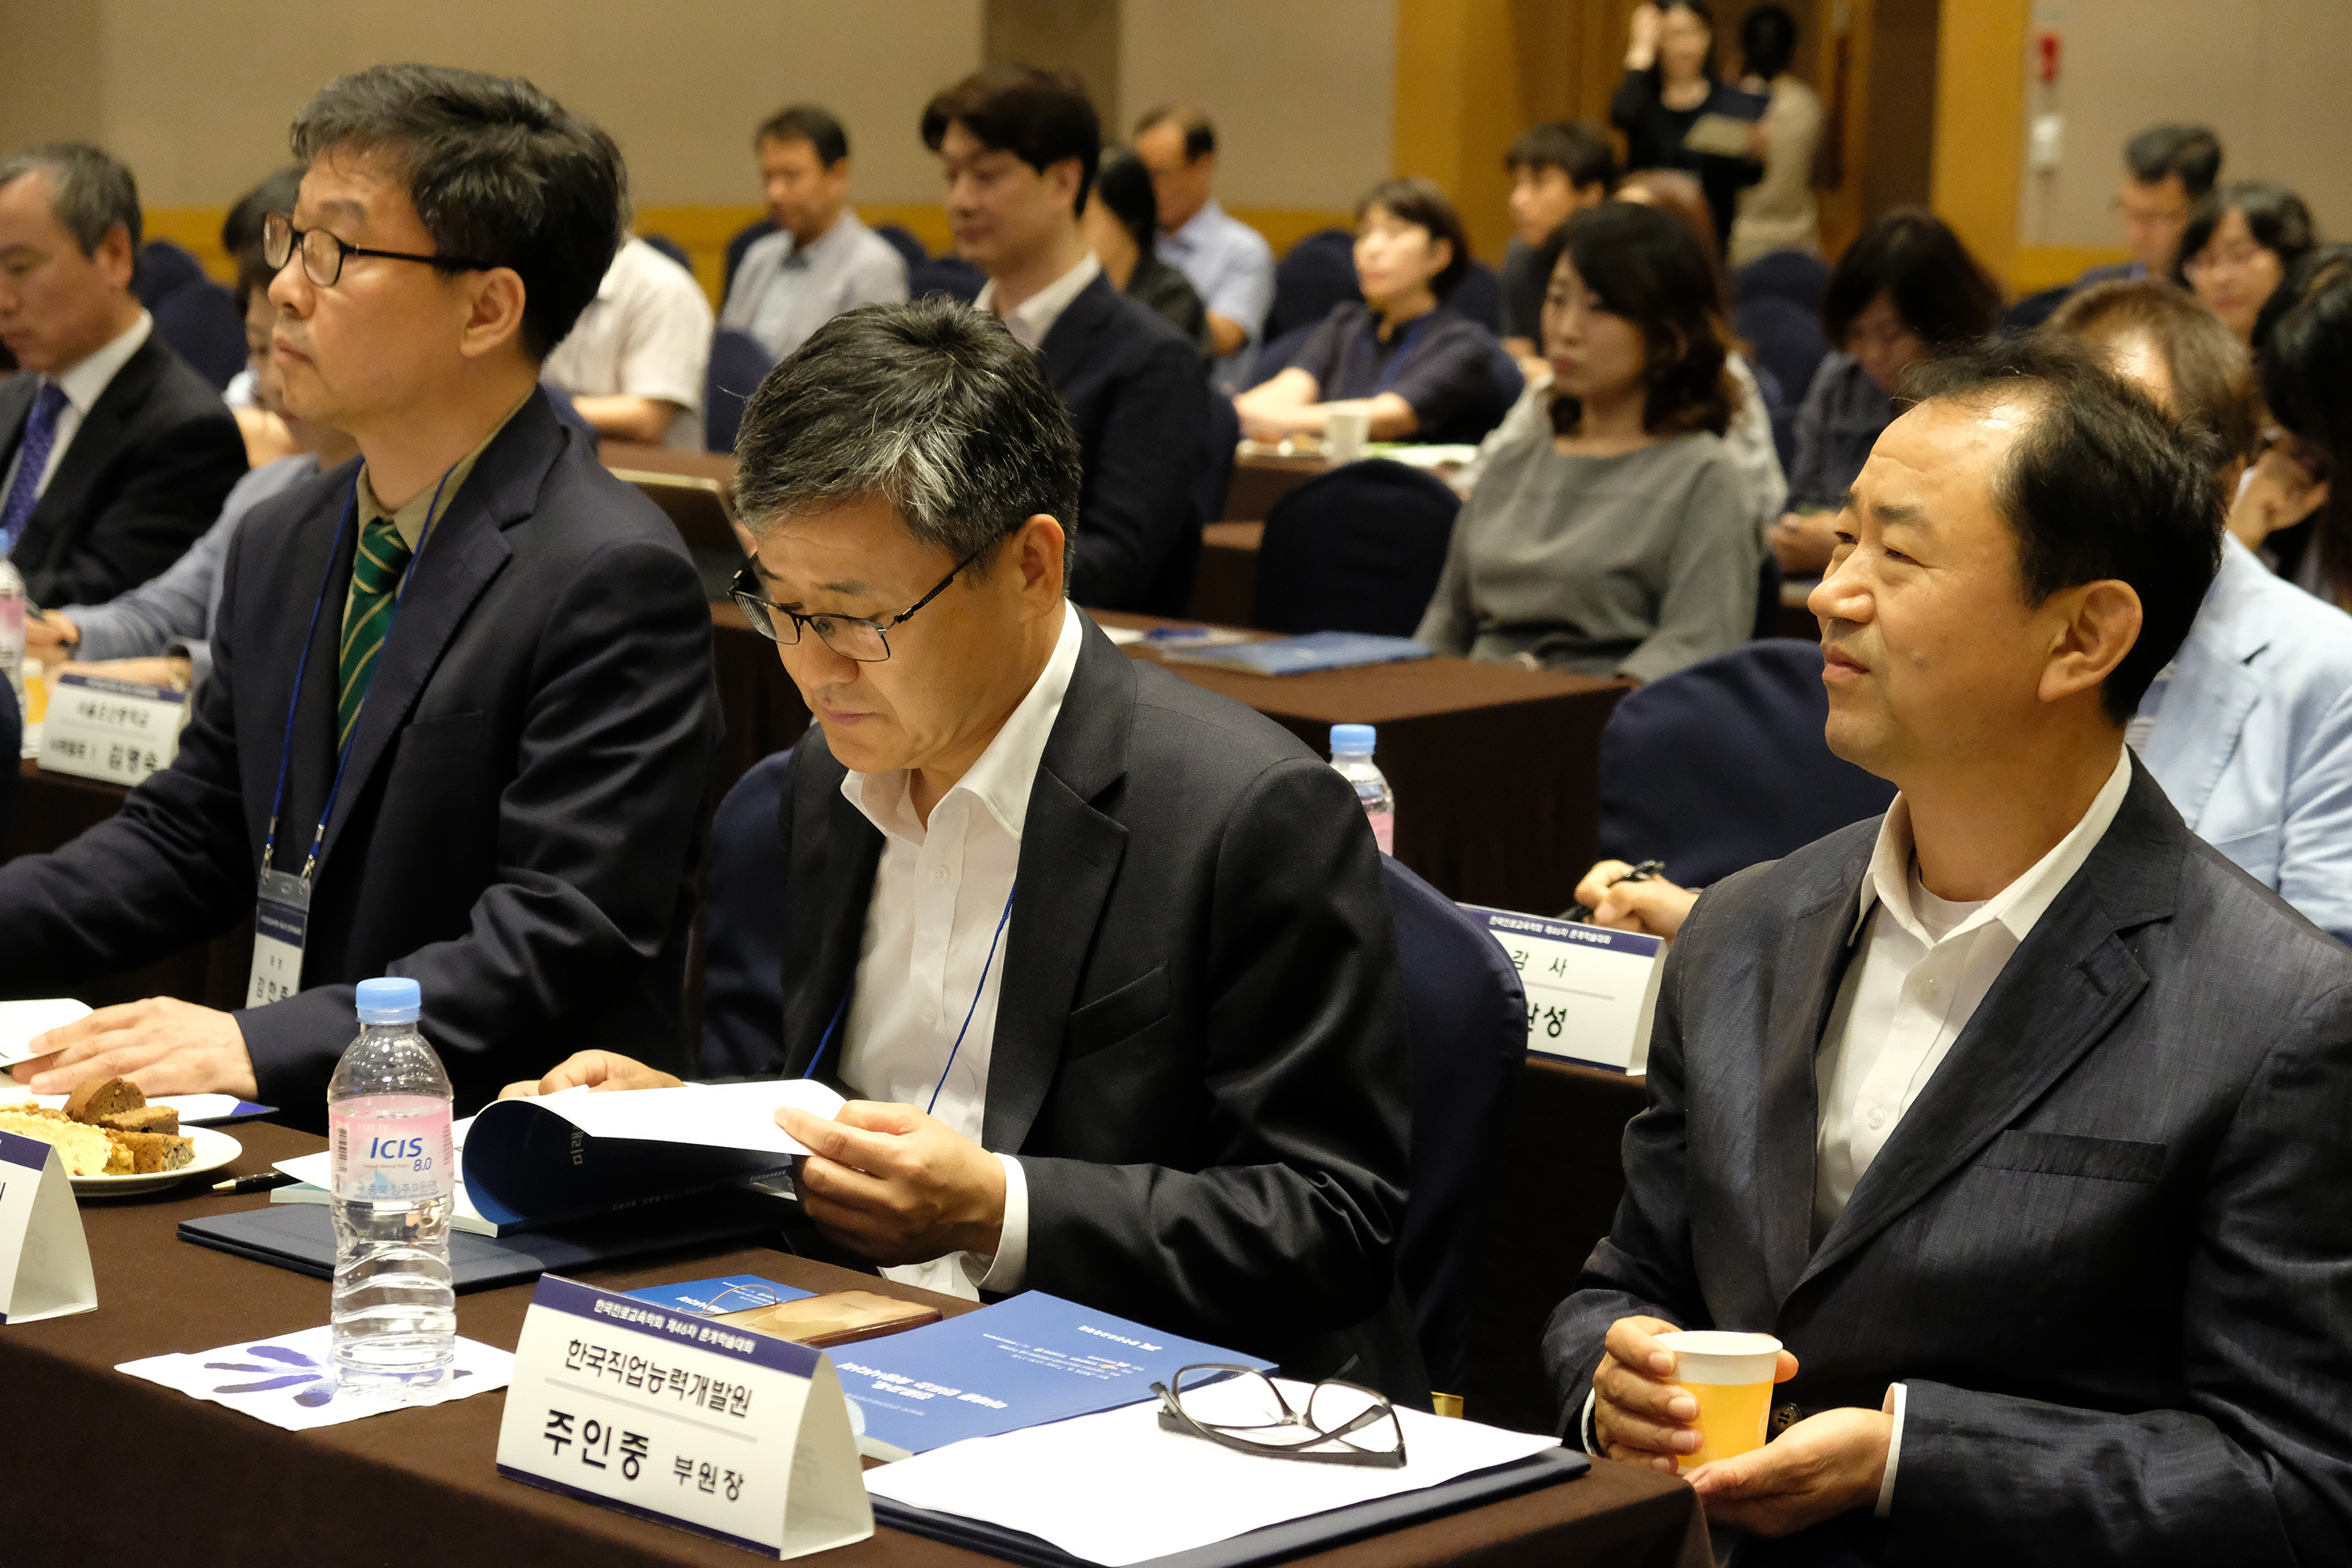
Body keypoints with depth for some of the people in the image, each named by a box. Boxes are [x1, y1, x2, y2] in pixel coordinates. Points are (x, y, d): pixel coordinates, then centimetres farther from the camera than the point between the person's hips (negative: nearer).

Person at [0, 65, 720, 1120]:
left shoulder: (613, 582, -13)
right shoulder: (278, 546, 14)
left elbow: (562, 944, -18)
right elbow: (184, 844, 18)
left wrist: (258, 1047, -25)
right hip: (289, 1137, 8)